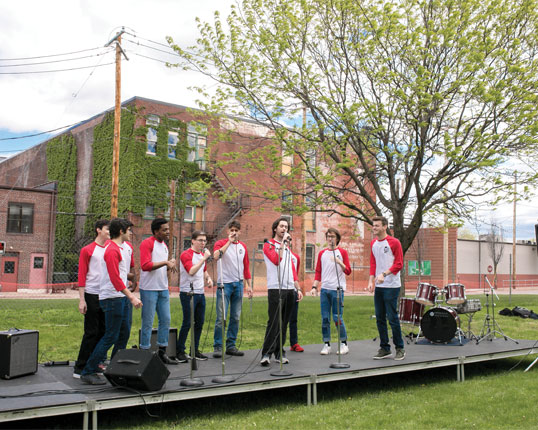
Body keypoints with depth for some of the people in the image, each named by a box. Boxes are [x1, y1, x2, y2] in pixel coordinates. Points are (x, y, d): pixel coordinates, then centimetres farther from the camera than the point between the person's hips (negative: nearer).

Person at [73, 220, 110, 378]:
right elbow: (82, 275, -5)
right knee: (91, 333, -4)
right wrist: (82, 300, -10)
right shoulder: (87, 250, -2)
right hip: (92, 295, -5)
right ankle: (79, 368, 4)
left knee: (103, 331, 9)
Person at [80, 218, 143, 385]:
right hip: (112, 298, -9)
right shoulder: (111, 251, -18)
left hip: (124, 296, 9)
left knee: (124, 334, 13)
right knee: (111, 337, -8)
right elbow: (115, 279, -25)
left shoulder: (128, 246, 10)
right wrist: (132, 297, -27)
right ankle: (88, 372, 0)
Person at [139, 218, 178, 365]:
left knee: (165, 320, 10)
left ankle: (162, 352, 19)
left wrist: (170, 265, 3)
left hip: (163, 289, 8)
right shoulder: (147, 243, -10)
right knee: (148, 322, -1)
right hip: (149, 289, -8)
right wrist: (165, 262, -20)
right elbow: (145, 265, -21)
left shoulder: (164, 246, 16)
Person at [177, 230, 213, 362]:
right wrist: (204, 258, -26)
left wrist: (208, 278, 11)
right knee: (187, 323, -6)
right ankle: (180, 352, 4)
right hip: (188, 293, -8)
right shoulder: (186, 255, -10)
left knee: (199, 322, 10)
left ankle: (195, 350, 20)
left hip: (200, 293, 8)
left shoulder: (202, 255, 15)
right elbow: (191, 271, -24)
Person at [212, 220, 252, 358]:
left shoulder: (243, 246, 14)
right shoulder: (221, 243, -1)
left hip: (238, 284, 5)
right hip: (224, 284, -5)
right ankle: (217, 347, 0)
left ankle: (231, 346, 16)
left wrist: (249, 285, 13)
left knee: (235, 317, 7)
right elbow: (216, 256, -23)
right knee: (221, 317, -7)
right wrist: (229, 241, -20)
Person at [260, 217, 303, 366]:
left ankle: (279, 353, 12)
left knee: (284, 323, 7)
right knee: (274, 322, -11)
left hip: (289, 289, 6)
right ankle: (266, 354, -9)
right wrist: (282, 243, -11)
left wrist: (297, 288, 15)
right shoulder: (268, 245, 2)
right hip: (275, 289, -6)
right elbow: (276, 260, -16)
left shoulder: (288, 247, 21)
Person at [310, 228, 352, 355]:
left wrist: (339, 262, -17)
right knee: (325, 318, 3)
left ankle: (344, 344, 9)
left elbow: (348, 271, -2)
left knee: (338, 317, -5)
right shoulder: (322, 253, 13)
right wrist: (314, 286, 4)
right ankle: (326, 345, 11)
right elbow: (318, 272, 15)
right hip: (324, 289, 4)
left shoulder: (342, 252, 3)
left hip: (337, 289, -4)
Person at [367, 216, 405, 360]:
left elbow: (399, 264, -9)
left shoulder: (394, 242, -7)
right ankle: (384, 349, 17)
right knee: (380, 318, 8)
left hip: (391, 286, -6)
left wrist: (384, 274, -20)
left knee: (392, 318, -4)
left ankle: (400, 349, 9)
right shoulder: (373, 244, 13)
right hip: (378, 287, 6)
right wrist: (371, 280, 5)